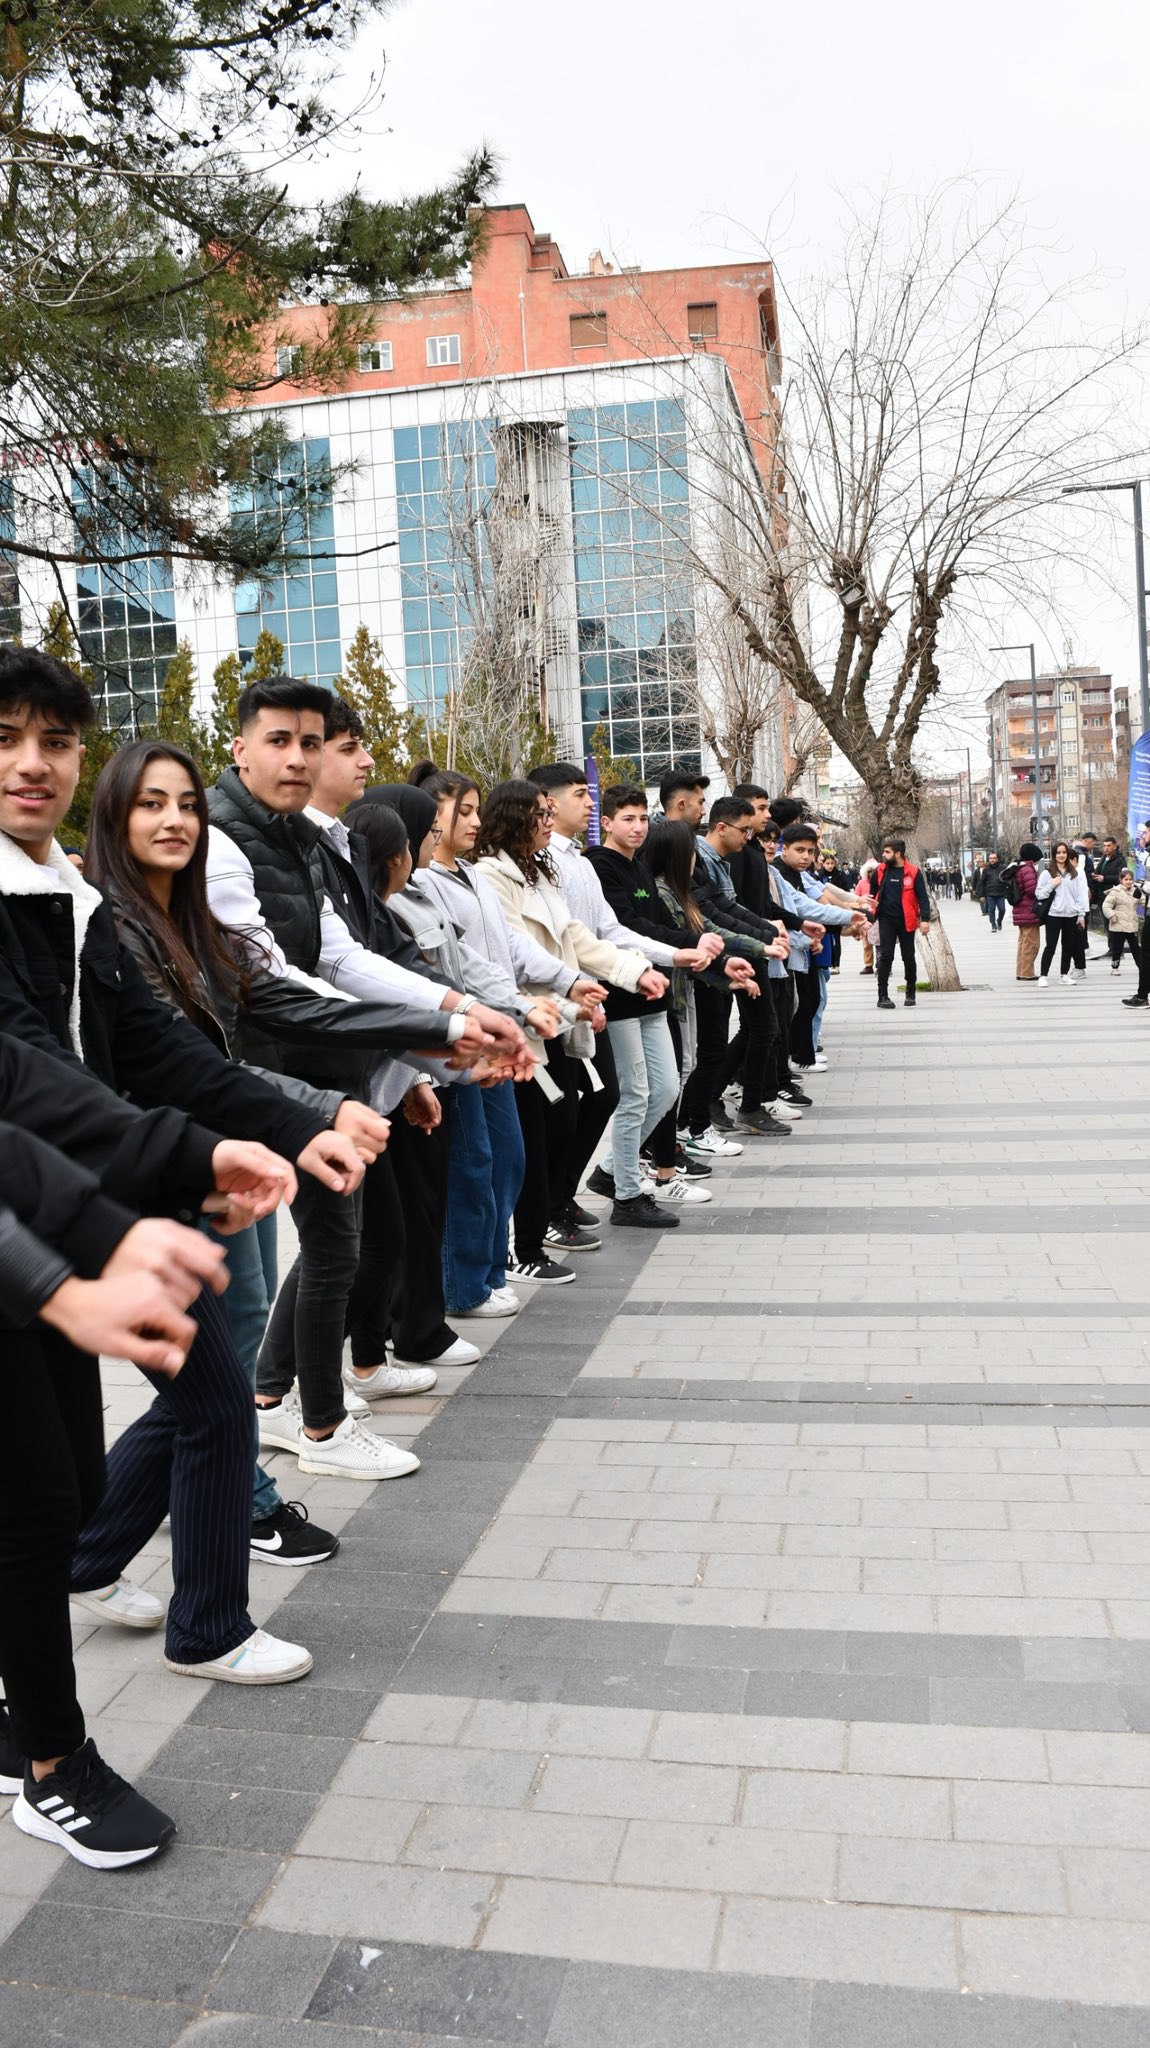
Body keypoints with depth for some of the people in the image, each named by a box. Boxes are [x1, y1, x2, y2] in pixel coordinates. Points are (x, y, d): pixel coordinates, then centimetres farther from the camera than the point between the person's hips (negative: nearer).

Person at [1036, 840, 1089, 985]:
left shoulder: (1075, 873, 6)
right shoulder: (1047, 872, 0)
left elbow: (1081, 894, 5)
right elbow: (1039, 894, -1)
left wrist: (1081, 914, -1)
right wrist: (1051, 885, -16)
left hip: (1071, 915, 3)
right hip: (1053, 914, -3)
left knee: (1068, 946, 10)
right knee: (1050, 946, -4)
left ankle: (1065, 974, 19)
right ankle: (1043, 976, -2)